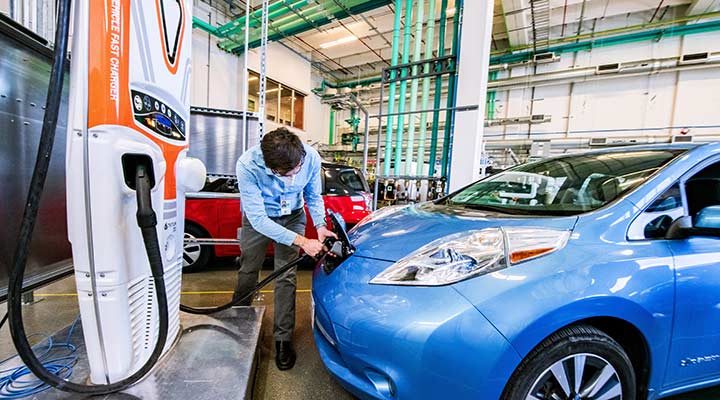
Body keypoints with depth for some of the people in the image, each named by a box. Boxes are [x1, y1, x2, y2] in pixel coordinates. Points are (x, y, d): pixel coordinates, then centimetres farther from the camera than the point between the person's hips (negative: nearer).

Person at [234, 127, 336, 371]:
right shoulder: (248, 165, -35)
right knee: (248, 271, 13)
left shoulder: (311, 157, -28)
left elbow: (314, 196, -9)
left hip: (292, 216, 1)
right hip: (258, 217, 0)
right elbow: (258, 218, -32)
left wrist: (320, 226, -26)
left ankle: (283, 338, 14)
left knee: (286, 276, -2)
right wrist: (301, 242, -36)